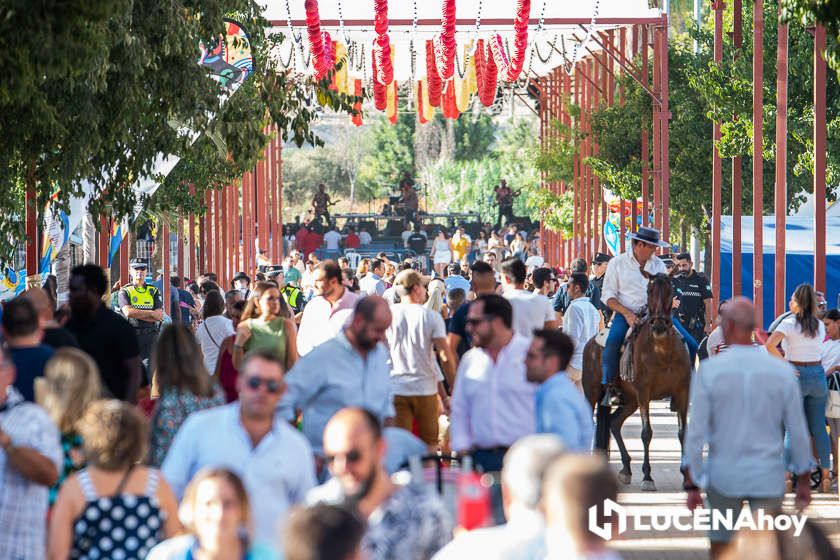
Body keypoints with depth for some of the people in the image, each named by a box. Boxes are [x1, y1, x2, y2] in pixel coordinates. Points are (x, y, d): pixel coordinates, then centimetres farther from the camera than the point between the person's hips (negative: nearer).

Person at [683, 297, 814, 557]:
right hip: (768, 477, 0)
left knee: (720, 545, 16)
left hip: (724, 475, 0)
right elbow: (798, 431, 0)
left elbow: (696, 431, -11)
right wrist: (804, 481, 12)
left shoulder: (708, 370, -10)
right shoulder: (782, 371, -6)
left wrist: (692, 485, -4)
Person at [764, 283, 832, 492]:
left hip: (796, 375, -4)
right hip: (818, 374, 4)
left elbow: (770, 345, -22)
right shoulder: (819, 326, 4)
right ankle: (825, 474, 10)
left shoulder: (789, 323, -10)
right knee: (819, 427, 9)